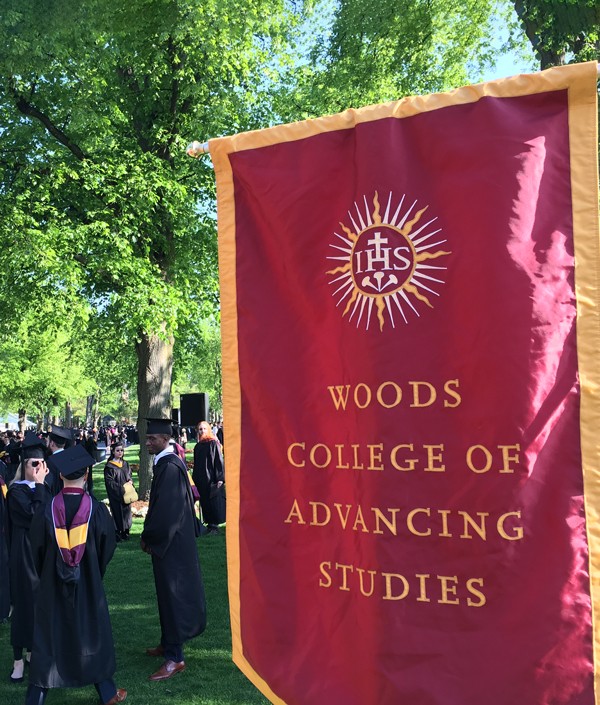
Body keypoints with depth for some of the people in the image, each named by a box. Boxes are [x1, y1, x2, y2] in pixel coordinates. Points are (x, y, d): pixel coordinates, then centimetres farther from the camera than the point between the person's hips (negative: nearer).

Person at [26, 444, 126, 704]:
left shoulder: (47, 511, -13)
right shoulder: (97, 510, -14)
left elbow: (37, 551, -2)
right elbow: (108, 547, -3)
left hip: (52, 587, 0)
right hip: (89, 585, 0)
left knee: (48, 637, 12)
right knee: (94, 633, 15)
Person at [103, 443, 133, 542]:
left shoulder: (125, 464, 9)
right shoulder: (109, 466, -10)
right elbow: (109, 482, -14)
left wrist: (130, 481, -3)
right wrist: (120, 488, -17)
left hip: (126, 494, 6)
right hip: (116, 495, -6)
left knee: (126, 512, 9)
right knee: (117, 513, -3)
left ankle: (125, 533, 20)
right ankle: (117, 533, 8)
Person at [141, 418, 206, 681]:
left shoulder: (169, 466, -21)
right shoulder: (167, 463, 9)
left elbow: (165, 510, -24)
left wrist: (148, 538, -12)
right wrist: (150, 535, 11)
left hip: (171, 542, -10)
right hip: (169, 539, 10)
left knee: (172, 596, -2)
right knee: (169, 593, 19)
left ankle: (174, 657, 7)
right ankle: (169, 643, 33)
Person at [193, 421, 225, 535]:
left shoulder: (214, 443, -5)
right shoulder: (197, 446, 12)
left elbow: (219, 461, -9)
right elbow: (196, 464, 17)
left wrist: (220, 478, -14)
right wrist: (195, 479, 14)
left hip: (212, 478, -6)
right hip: (201, 480, 6)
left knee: (214, 503, -2)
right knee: (205, 503, 8)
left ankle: (214, 525, 5)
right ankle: (210, 524, 17)